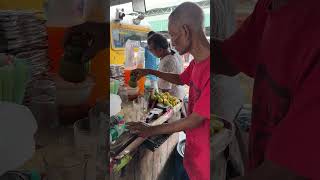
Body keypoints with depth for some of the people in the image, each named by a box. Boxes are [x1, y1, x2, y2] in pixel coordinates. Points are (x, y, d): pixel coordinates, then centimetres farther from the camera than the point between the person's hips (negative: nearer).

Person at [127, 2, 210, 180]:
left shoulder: (208, 69, -29)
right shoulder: (197, 62, 0)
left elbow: (196, 120, -24)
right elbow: (180, 79, 23)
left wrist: (151, 130, -15)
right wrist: (150, 72, 12)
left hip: (205, 151, -8)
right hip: (193, 143, 8)